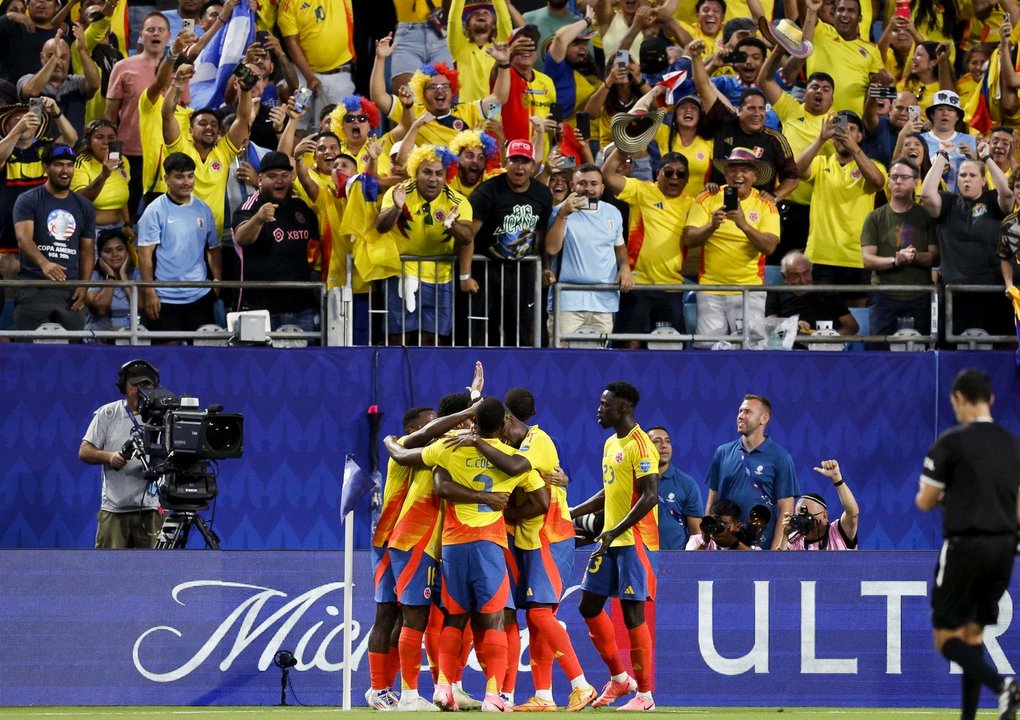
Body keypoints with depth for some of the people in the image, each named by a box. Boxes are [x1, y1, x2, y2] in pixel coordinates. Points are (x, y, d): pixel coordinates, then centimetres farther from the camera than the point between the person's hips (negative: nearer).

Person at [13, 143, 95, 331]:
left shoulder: (84, 206, 16)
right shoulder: (28, 201, 2)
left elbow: (87, 250, 17)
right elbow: (23, 238, -13)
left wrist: (84, 286, 0)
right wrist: (44, 263, -33)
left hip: (71, 292, 4)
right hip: (34, 288, -4)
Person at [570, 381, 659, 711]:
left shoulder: (640, 445, -14)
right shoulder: (611, 444, 15)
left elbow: (650, 496, -21)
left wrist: (616, 532, -25)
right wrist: (572, 513, 21)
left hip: (635, 541, -10)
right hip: (610, 540, 10)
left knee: (632, 613, -8)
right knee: (589, 606, 10)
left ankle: (644, 694, -1)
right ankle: (619, 678, 21)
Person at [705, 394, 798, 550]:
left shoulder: (780, 458, -1)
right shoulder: (723, 453, 9)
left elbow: (785, 510, -3)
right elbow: (712, 502, 13)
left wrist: (775, 551, -11)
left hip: (762, 547, -3)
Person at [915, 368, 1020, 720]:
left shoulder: (951, 443, -10)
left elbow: (925, 502, -4)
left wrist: (940, 495, 16)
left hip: (965, 545, -6)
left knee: (946, 639, -1)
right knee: (973, 634, 15)